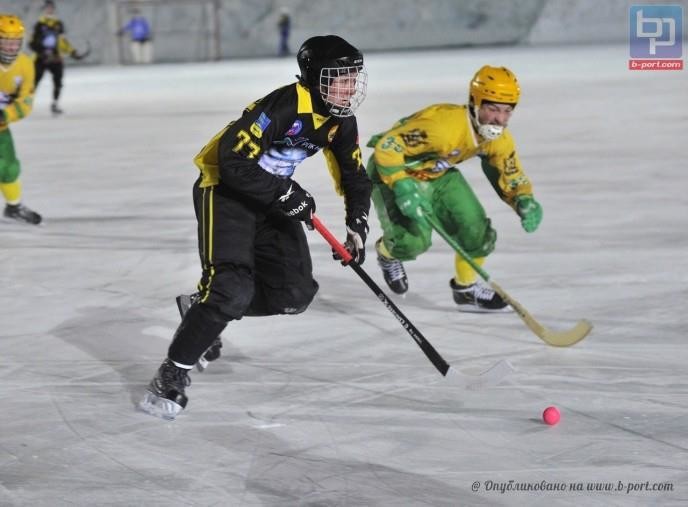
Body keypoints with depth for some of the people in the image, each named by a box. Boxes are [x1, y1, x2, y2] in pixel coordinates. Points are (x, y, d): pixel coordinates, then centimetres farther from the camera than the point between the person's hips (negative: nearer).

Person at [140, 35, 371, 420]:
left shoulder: (341, 121, -1)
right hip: (226, 188, -8)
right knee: (232, 288, -23)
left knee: (295, 294, -1)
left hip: (273, 196, 8)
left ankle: (209, 312, 20)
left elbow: (355, 175, 10)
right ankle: (171, 377, -14)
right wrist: (284, 193, -30)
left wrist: (358, 224, -4)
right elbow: (234, 161, -30)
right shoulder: (283, 106, -27)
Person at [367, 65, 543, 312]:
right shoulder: (444, 124, -39)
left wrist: (525, 202, -18)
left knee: (476, 228, -3)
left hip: (439, 174, 7)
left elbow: (511, 177, 2)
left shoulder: (500, 139, -13)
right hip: (396, 170, -7)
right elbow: (387, 147, -36)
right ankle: (387, 252, 16)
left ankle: (466, 288, 23)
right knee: (414, 239, -22)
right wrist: (402, 188, -43)